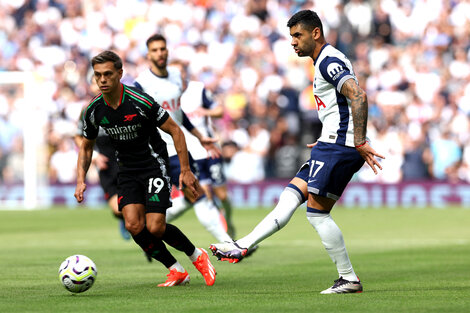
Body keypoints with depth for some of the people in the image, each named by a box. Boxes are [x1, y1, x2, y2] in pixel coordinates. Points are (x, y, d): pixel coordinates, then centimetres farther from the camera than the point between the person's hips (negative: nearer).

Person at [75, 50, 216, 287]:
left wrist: (185, 170, -13)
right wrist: (81, 180, -2)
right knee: (134, 225, -14)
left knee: (155, 228, -14)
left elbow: (174, 130, -12)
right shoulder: (94, 110, -6)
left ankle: (197, 256, 14)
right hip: (127, 169, 5)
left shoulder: (140, 102, -21)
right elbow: (86, 146, 11)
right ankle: (176, 271, 3)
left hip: (154, 165, -5)